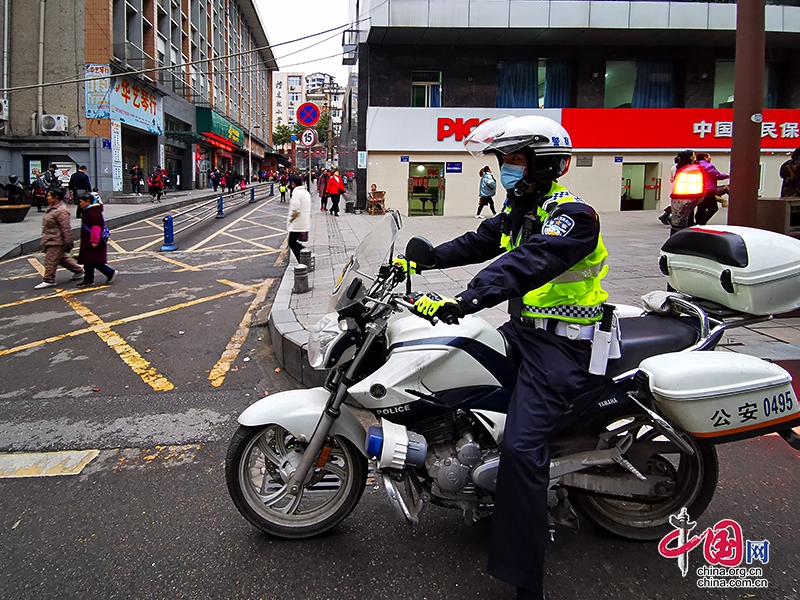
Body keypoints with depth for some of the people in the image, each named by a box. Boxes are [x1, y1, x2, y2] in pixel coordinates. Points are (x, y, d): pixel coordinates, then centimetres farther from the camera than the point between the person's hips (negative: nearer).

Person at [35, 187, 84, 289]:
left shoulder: (61, 211, -21)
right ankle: (78, 271, 28)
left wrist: (69, 243, -24)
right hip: (51, 240, 11)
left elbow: (66, 228, -24)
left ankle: (49, 280, 3)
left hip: (56, 242, -11)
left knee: (51, 261, -5)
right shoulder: (52, 208, 13)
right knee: (62, 258, 18)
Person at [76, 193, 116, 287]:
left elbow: (96, 226, -22)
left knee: (94, 262, -9)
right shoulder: (88, 211, 17)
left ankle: (111, 273, 3)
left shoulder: (94, 212, -17)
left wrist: (94, 240, -24)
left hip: (94, 242, -11)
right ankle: (88, 280, 15)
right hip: (88, 242, 11)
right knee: (87, 262, 11)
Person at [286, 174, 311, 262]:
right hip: (305, 223, 9)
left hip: (297, 224, -9)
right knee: (294, 242, 19)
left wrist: (290, 219, -7)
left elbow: (295, 210, -22)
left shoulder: (296, 193, -17)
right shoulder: (306, 192, 13)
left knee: (292, 243, -1)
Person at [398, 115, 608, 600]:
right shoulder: (520, 210, 13)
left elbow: (529, 264, -34)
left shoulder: (573, 214, -18)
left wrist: (463, 301, -45)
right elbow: (478, 243, 19)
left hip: (560, 342, -10)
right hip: (524, 329, 10)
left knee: (521, 446, -20)